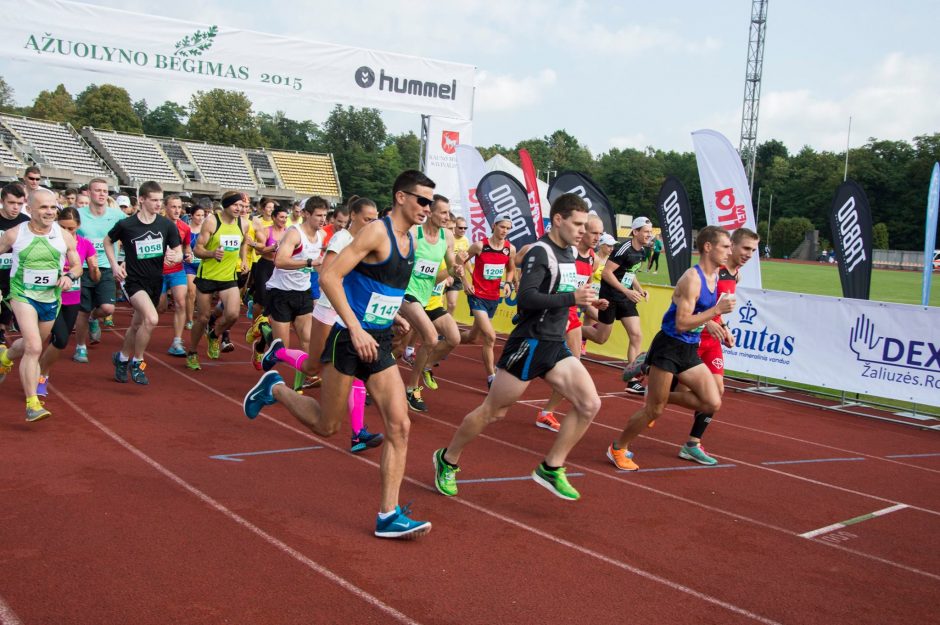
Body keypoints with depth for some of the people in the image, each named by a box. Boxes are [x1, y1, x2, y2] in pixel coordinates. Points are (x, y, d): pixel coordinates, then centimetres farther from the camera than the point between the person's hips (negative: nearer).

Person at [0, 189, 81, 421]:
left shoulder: (64, 236, -5)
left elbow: (77, 265, 5)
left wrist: (69, 275, -17)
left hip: (52, 298, 4)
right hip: (23, 295, -4)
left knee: (30, 345, 23)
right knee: (34, 348, -20)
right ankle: (32, 404, -12)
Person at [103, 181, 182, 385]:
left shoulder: (167, 225, -4)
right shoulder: (126, 225, -10)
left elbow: (179, 252, 0)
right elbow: (108, 241, 9)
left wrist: (174, 257, -22)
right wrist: (115, 265, -1)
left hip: (155, 282, 4)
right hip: (133, 280, -4)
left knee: (137, 325, 16)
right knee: (152, 318, -25)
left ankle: (122, 358, 43)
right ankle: (137, 363, -5)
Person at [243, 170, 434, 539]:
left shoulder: (410, 238, 11)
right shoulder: (376, 232, -15)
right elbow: (330, 277, -22)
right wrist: (355, 329, -26)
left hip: (380, 344, 7)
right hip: (349, 340, -7)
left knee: (399, 426, -3)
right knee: (327, 425, 7)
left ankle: (389, 516, 2)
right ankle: (274, 389, 33)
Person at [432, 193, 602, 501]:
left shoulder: (568, 252, 12)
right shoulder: (540, 252, -15)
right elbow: (526, 298, -26)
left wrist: (584, 300, 12)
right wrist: (572, 298, -28)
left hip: (555, 345, 8)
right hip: (529, 343, -8)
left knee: (589, 403, -6)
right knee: (493, 411, 3)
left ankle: (551, 468, 5)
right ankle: (447, 460, 23)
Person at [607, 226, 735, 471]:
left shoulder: (714, 277, 8)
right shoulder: (692, 278, -19)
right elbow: (682, 323, -24)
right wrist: (717, 310, -24)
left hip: (690, 350, 8)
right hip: (669, 347, -8)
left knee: (713, 403, -4)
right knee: (654, 410, 0)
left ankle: (660, 397, 16)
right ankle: (618, 449, 20)